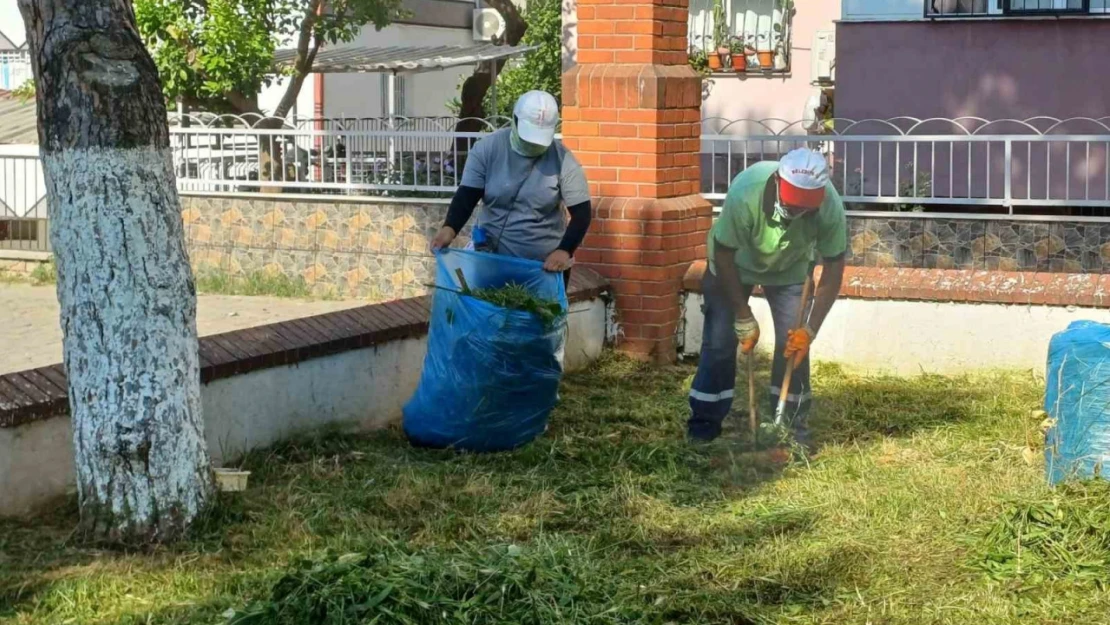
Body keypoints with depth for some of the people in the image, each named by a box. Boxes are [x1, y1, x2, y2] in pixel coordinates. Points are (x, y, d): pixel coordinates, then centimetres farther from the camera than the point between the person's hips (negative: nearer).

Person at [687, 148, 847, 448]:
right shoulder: (744, 194, -41)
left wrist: (810, 329, -25)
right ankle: (704, 424, 8)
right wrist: (744, 318, -23)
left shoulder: (830, 206, -34)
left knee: (794, 343, -6)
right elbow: (723, 255, -27)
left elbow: (834, 269, -22)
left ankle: (793, 426, 8)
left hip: (790, 269, 2)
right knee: (719, 341, -5)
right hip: (735, 263, -1)